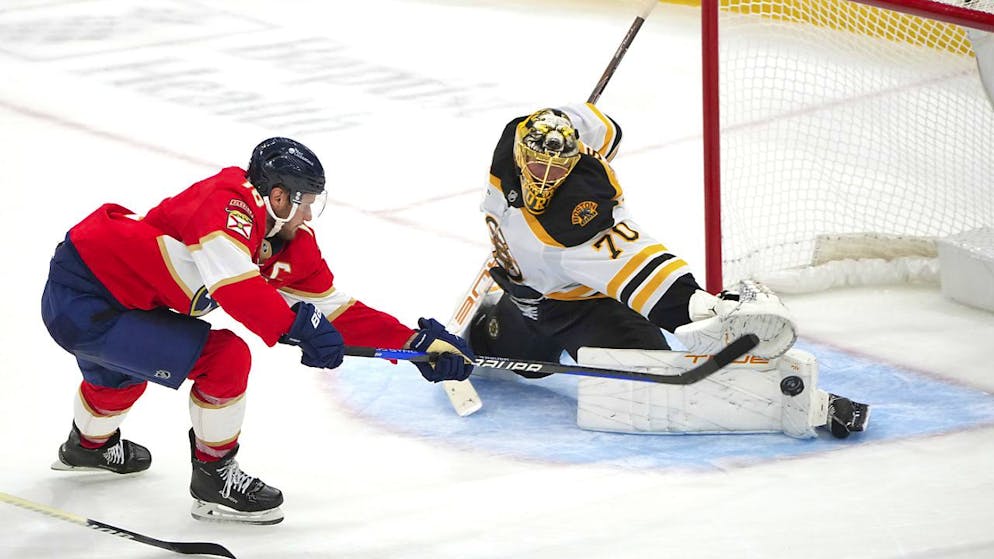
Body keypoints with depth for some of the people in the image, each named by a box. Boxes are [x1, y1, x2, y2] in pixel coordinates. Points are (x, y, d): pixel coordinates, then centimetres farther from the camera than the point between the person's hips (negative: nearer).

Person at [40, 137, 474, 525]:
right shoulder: (228, 203, -22)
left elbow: (333, 308, 8)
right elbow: (232, 283, -39)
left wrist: (416, 342, 2)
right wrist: (298, 328, -42)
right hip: (78, 300, -10)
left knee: (117, 372, 40)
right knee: (226, 357, -15)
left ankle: (88, 445, 70)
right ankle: (213, 478, 3)